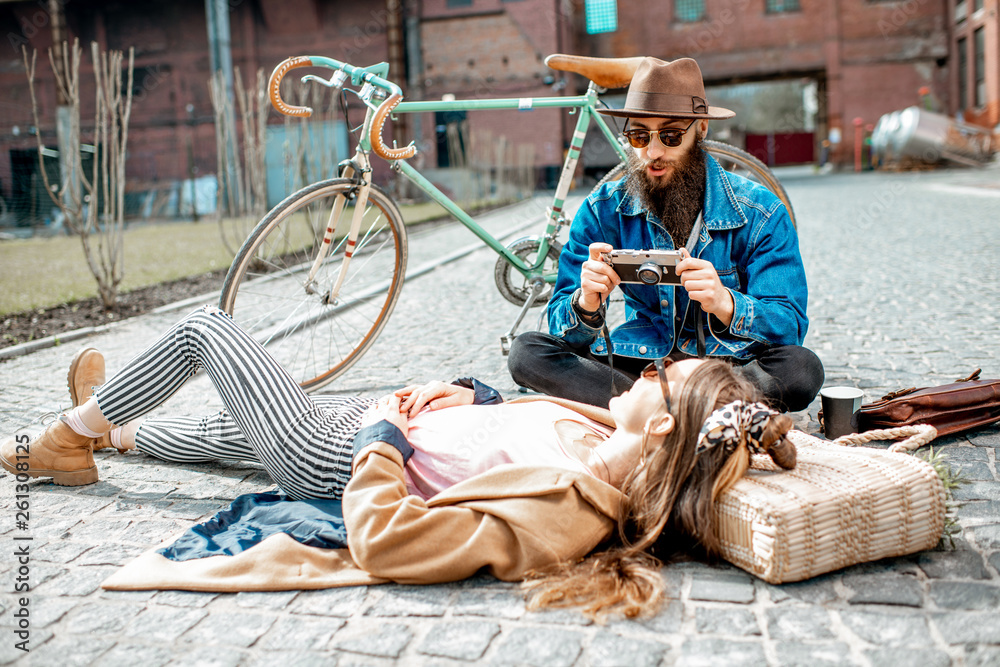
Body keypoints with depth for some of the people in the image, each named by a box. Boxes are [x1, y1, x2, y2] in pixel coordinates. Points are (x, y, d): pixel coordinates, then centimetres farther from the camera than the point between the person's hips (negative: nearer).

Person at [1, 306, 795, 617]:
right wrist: (471, 392, -8)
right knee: (232, 430, 30)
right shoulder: (613, 444, -16)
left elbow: (382, 539, -42)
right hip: (380, 421, 8)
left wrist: (384, 430, -29)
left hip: (335, 462, -7)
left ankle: (73, 435, 33)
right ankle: (114, 430, 62)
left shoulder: (555, 513, -41)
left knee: (203, 325, 7)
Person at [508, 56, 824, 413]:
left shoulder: (760, 213, -8)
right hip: (638, 365, 2)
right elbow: (563, 331, -7)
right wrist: (586, 304, -32)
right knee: (526, 352, -20)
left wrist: (725, 305, -37)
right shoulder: (603, 210, -4)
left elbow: (788, 328, -15)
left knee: (801, 368, -32)